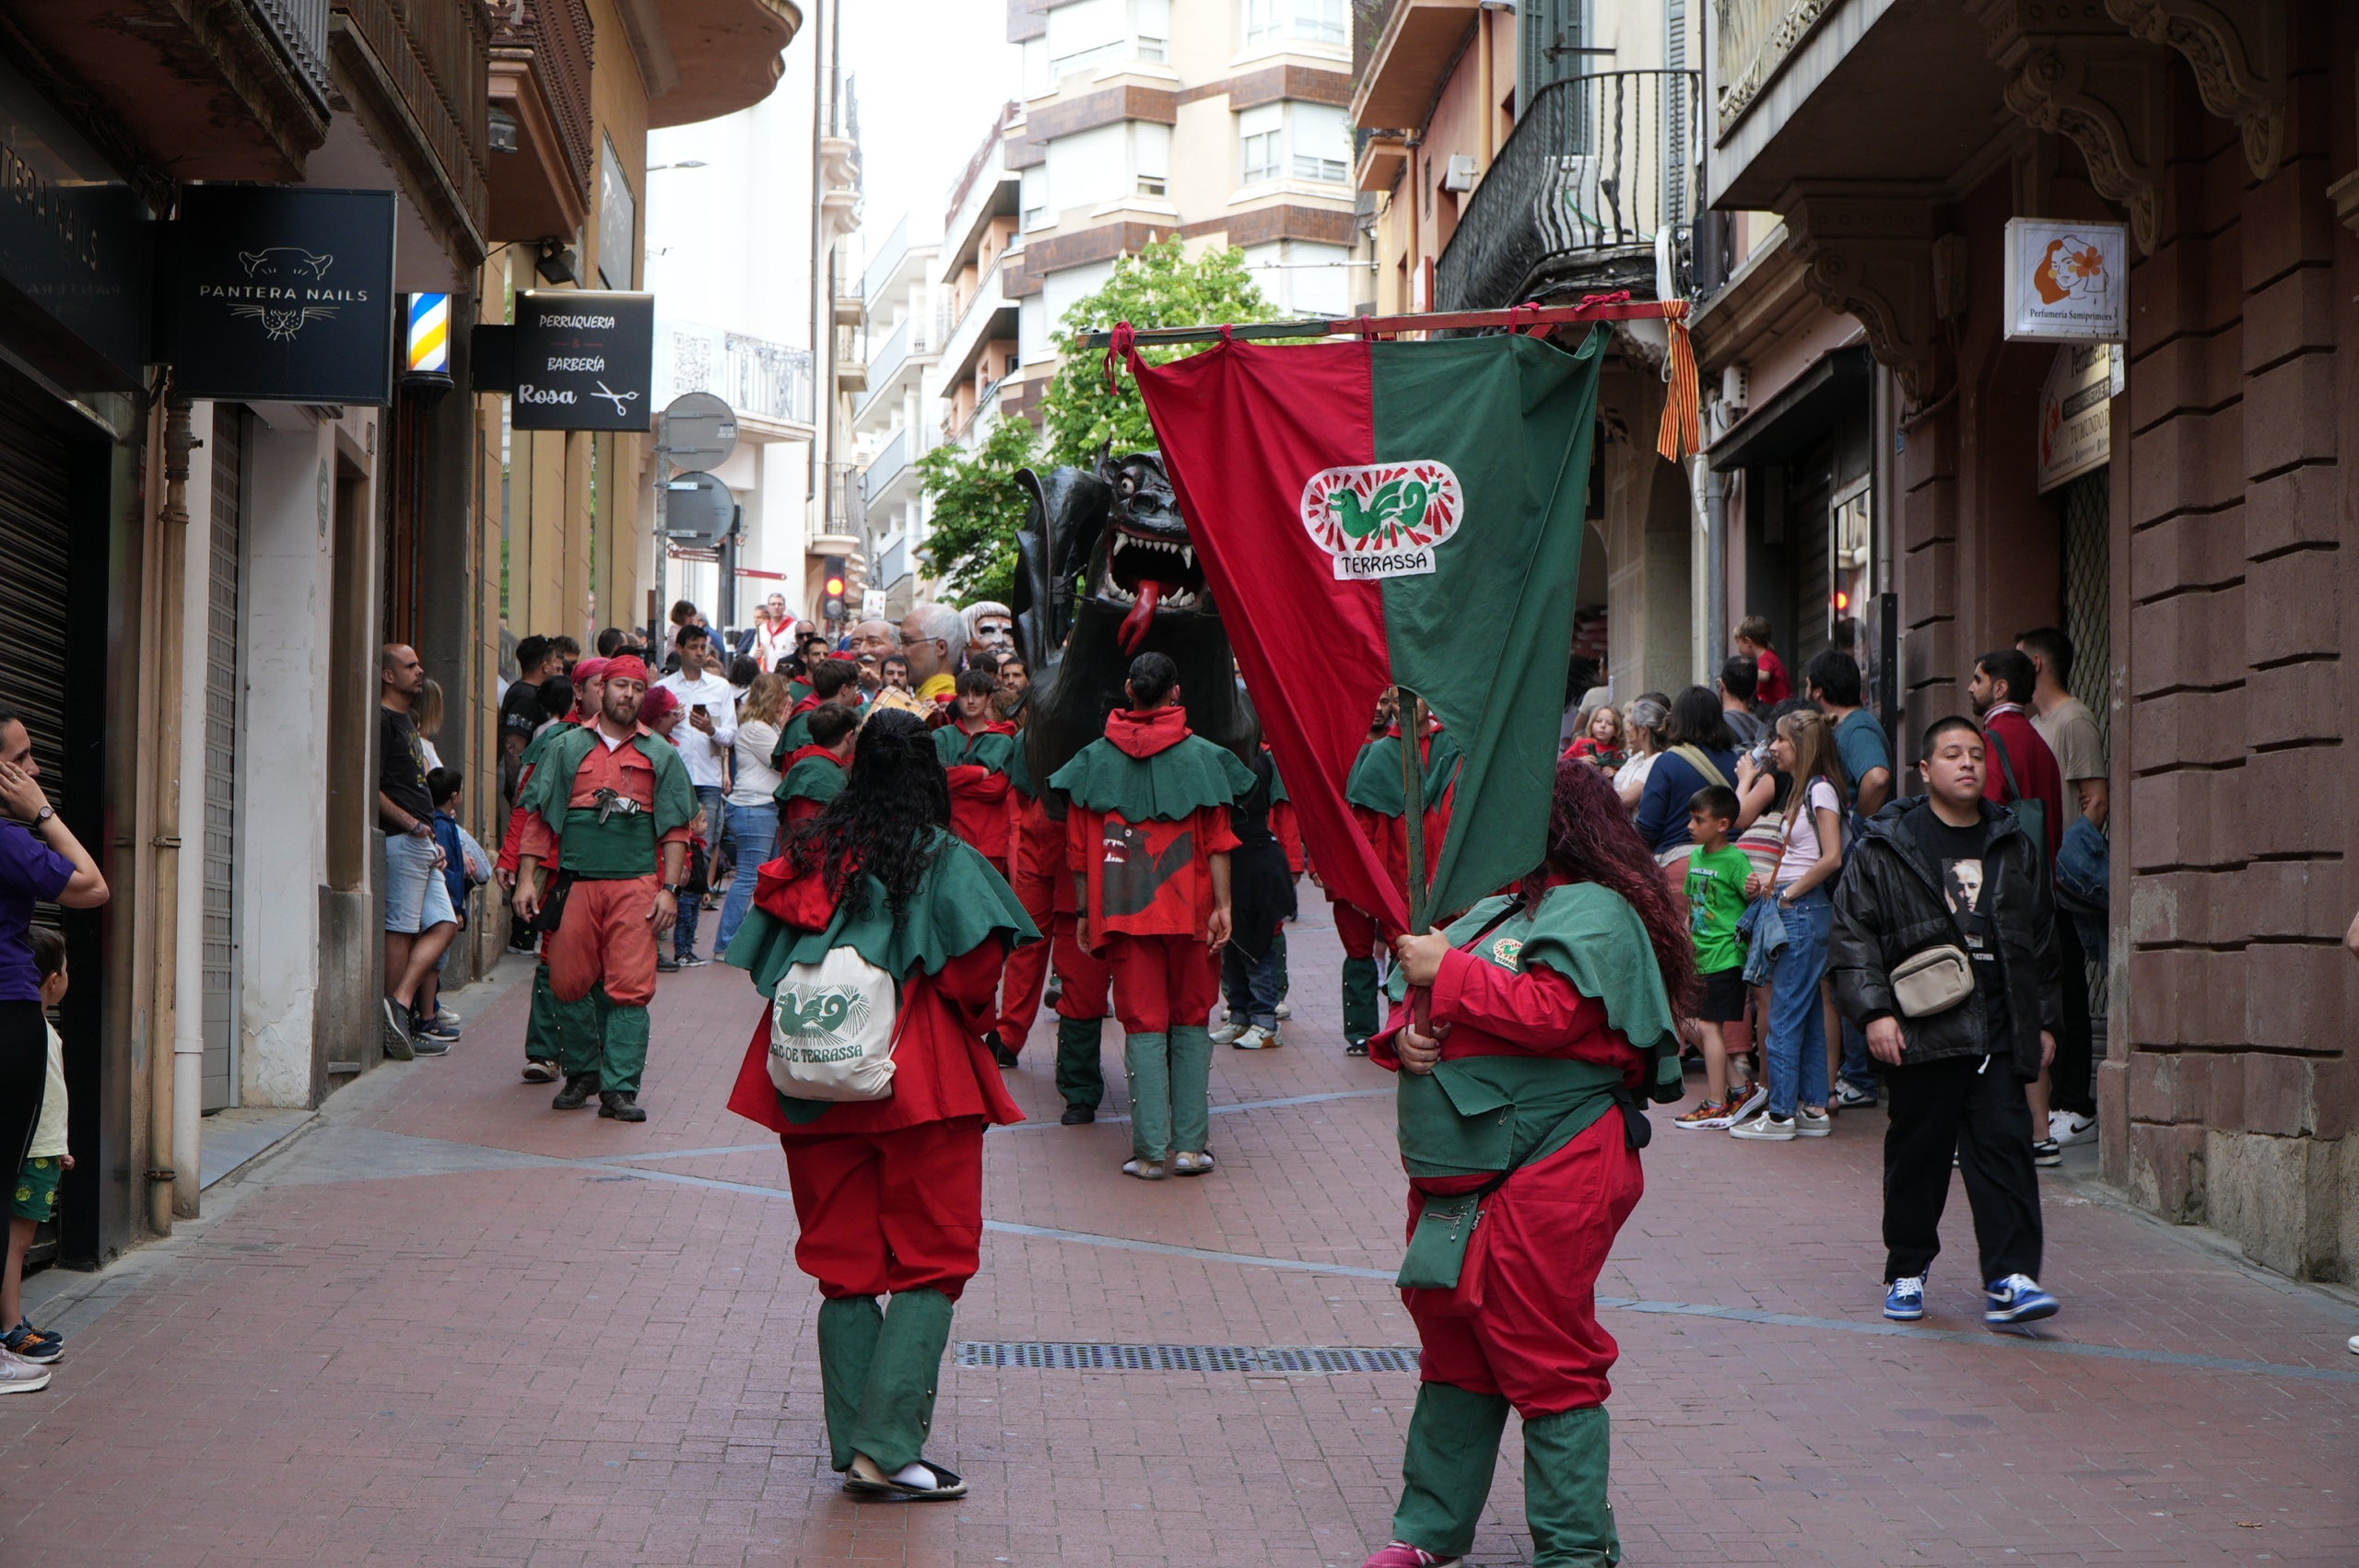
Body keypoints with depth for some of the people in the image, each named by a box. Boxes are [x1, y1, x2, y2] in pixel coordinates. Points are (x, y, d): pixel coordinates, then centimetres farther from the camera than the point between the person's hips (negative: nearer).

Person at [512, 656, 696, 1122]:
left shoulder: (660, 756, 13)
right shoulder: (567, 747, 12)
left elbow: (675, 830, 10)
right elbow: (537, 816, 10)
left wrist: (669, 889, 0)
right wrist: (527, 878, 2)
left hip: (636, 884, -1)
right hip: (576, 882, 1)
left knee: (630, 990, -7)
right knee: (570, 983, 4)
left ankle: (619, 1089, -7)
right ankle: (582, 1073, 22)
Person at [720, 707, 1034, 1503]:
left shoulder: (808, 852, 7)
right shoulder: (942, 859, -6)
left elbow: (764, 967, 6)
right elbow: (972, 972, -12)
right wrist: (975, 1021, 7)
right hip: (921, 1081, -5)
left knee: (844, 1264, 11)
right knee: (932, 1260, 1)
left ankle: (854, 1448, 12)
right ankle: (887, 1446, -7)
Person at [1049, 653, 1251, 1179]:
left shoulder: (1093, 760, 3)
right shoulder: (1201, 756, -1)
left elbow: (1078, 848, 5)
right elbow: (1217, 839, -4)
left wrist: (1084, 911, 12)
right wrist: (1222, 905, -3)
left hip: (1121, 912, 1)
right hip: (1189, 909, -1)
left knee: (1144, 1026, 3)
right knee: (1191, 1023, 9)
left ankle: (1151, 1151, -1)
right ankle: (1189, 1145, 6)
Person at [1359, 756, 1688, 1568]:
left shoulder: (1594, 914, -8)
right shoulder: (1491, 911, 19)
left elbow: (1552, 1014, -23)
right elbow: (1420, 1005, 23)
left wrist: (1448, 973, -17)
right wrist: (1405, 1033, -1)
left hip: (1544, 1177, -9)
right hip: (1458, 1179, 9)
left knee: (1547, 1363, -5)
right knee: (1452, 1348, 16)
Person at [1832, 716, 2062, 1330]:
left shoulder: (2014, 847, 14)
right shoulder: (1884, 848, 2)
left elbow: (2041, 940, 20)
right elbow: (1853, 934, 0)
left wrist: (2044, 1020, 16)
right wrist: (1874, 1010, -10)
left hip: (2000, 1034, 2)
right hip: (1921, 1031, -2)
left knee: (2004, 1147, -7)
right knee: (1917, 1153, 6)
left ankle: (2009, 1279, -9)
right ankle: (1907, 1272, 20)